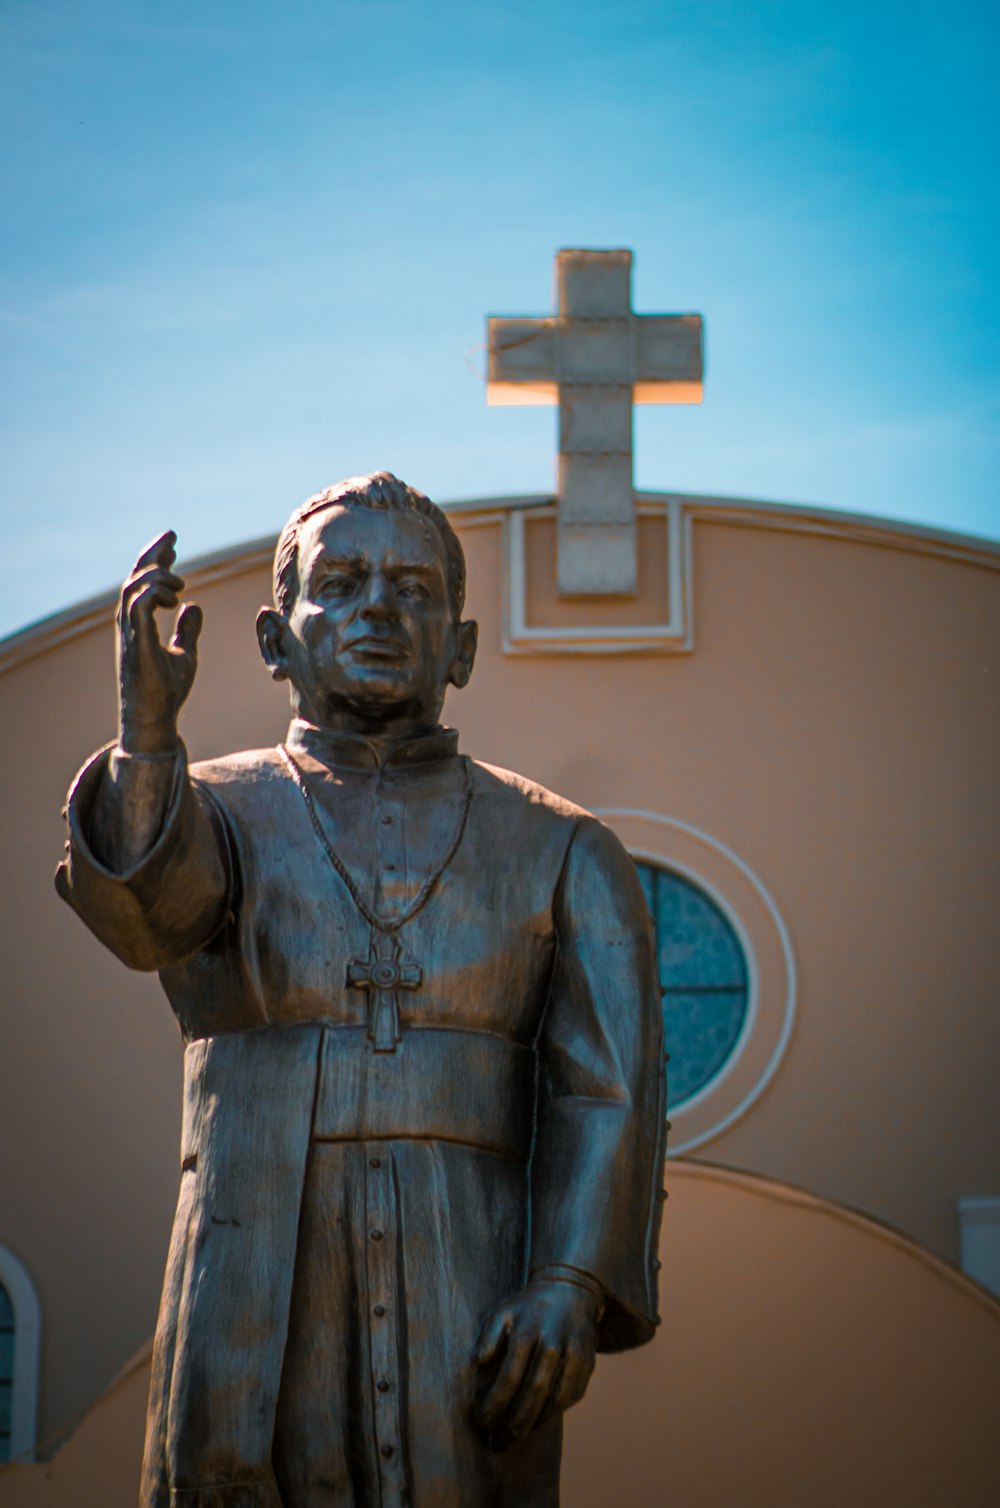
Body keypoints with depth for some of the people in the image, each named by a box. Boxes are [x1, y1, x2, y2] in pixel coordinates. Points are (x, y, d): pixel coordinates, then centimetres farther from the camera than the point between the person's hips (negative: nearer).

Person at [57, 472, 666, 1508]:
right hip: (254, 1297, 0)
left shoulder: (559, 851, 13)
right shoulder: (215, 810, 11)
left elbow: (607, 1086, 3)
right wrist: (147, 731, -32)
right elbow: (146, 911, -13)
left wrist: (575, 1286, -13)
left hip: (474, 1310, 0)